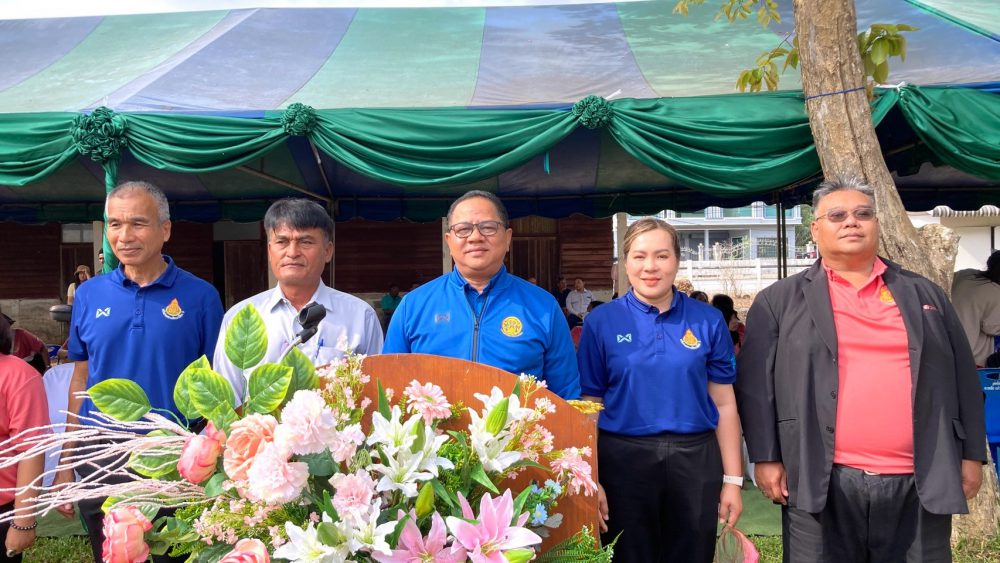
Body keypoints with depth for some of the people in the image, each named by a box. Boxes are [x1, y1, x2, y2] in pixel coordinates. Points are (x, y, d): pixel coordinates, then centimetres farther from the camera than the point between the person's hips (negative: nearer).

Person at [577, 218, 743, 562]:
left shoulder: (708, 321, 1)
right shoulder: (600, 322, -3)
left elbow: (724, 403, 3)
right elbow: (590, 407, 0)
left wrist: (732, 479, 1)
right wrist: (590, 481, -3)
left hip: (695, 459, 1)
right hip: (623, 458, -1)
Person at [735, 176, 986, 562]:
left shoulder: (925, 295, 12)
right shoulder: (779, 301, 3)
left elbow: (962, 378, 14)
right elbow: (757, 384, -1)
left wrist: (971, 454, 10)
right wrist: (767, 457, -5)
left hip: (920, 483, 3)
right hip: (823, 482, -2)